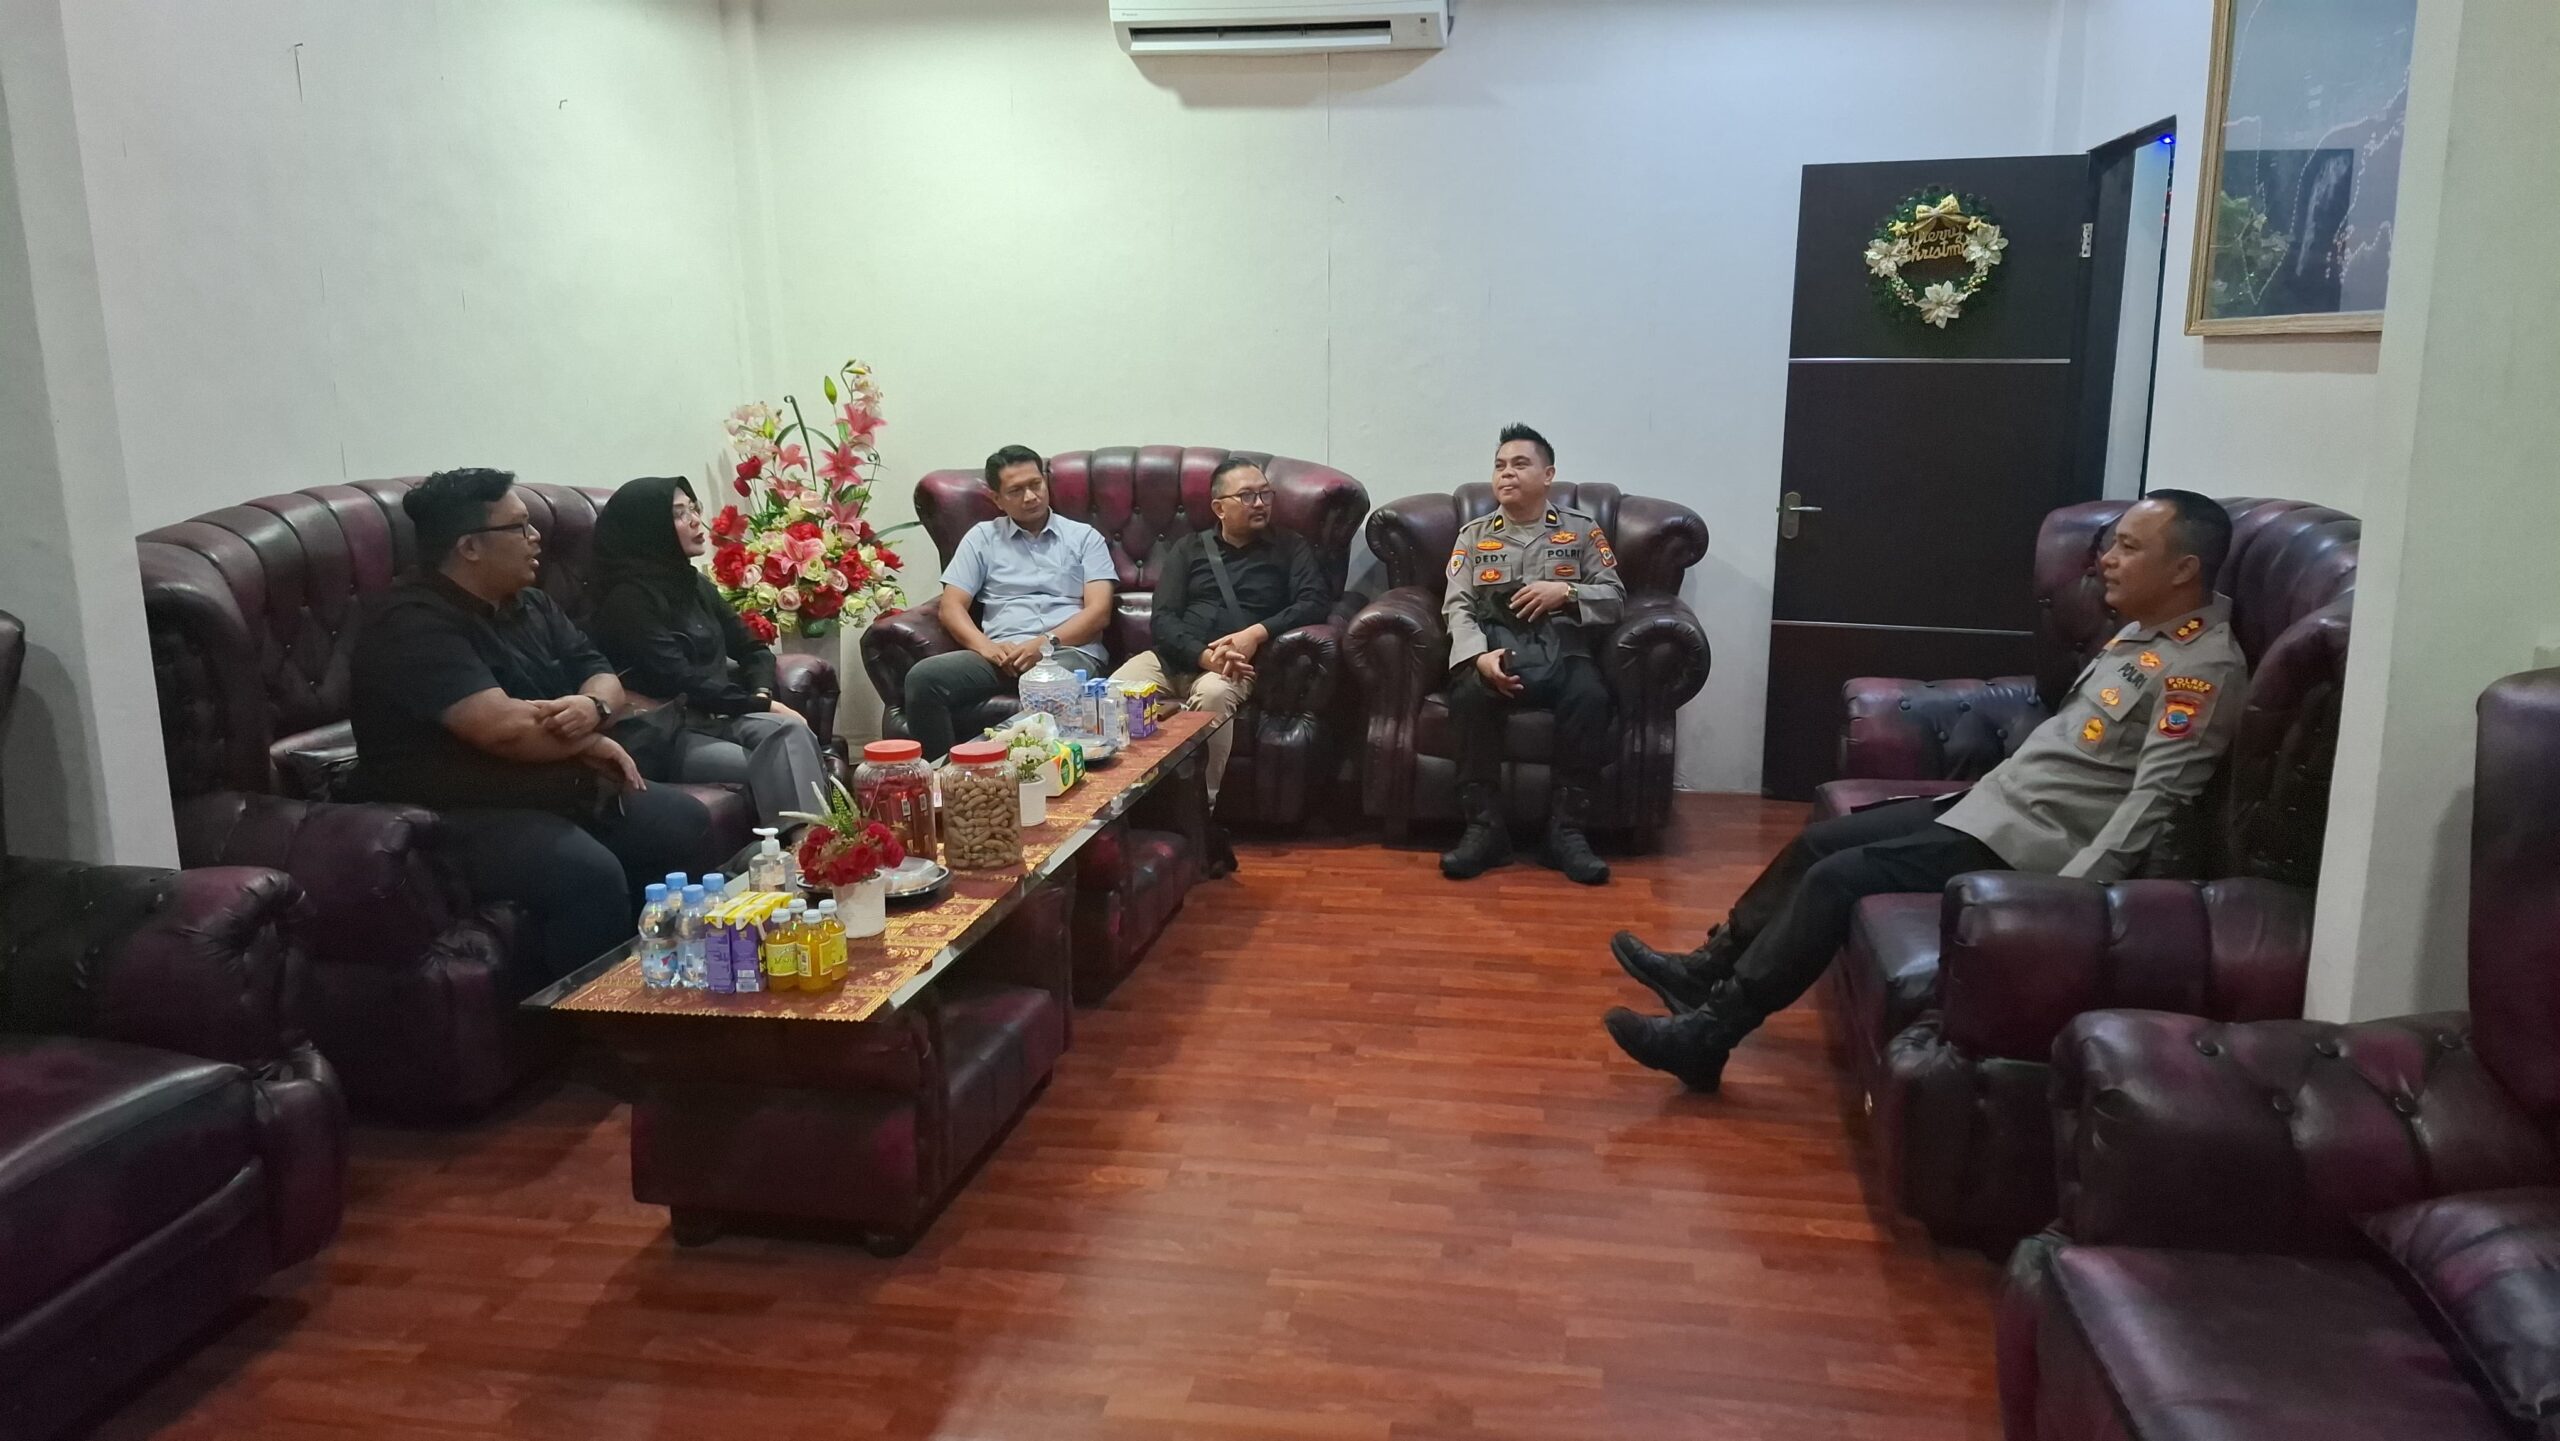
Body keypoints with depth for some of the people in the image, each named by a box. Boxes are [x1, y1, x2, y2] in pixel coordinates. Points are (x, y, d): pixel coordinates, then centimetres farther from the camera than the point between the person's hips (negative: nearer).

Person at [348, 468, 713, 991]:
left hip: (558, 789, 9)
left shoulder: (530, 605, 12)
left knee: (684, 823, -4)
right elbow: (504, 726, -28)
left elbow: (602, 677, 12)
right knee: (589, 874, -32)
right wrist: (591, 744, -11)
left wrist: (592, 707, -14)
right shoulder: (413, 624, -17)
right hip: (460, 814, -9)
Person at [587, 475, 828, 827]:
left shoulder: (694, 583, 17)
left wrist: (762, 694, -5)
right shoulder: (627, 600, -7)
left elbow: (753, 648, 16)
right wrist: (760, 704, -13)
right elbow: (681, 680, -15)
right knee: (777, 768, -31)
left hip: (718, 716, 7)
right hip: (668, 734, -6)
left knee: (792, 731, -26)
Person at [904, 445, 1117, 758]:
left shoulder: (1085, 537, 16)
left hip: (1070, 651, -2)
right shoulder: (982, 537, 20)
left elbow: (1099, 611, 5)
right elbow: (951, 606, 11)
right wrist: (985, 646, -10)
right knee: (924, 677, -27)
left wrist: (1046, 643, -13)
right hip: (1001, 654, 2)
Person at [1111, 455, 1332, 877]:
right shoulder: (1188, 548, 19)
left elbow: (1314, 602, -1)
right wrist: (1203, 655, -15)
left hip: (1232, 664, -2)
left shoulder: (1290, 549, 17)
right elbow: (1164, 617, 6)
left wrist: (1255, 633, -17)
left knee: (1213, 694, -40)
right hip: (1173, 654, 2)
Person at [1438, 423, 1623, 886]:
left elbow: (1615, 597, 12)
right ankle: (1485, 826, -24)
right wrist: (1479, 656, -16)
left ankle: (1567, 829, -24)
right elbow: (1457, 607, 5)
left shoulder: (1581, 529, 17)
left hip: (1562, 646, 0)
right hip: (1494, 645, 0)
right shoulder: (1473, 534, 18)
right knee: (1469, 696, -35)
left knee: (1591, 698, -35)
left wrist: (1566, 592, -9)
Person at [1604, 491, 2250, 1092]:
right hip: (1993, 805, 10)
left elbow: (2153, 800, -25)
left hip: (2025, 843, -10)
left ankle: (1707, 1034, -10)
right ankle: (1709, 968, 18)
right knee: (1821, 840, 8)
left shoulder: (2206, 668, -17)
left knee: (1837, 880, -16)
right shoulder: (2142, 632, 13)